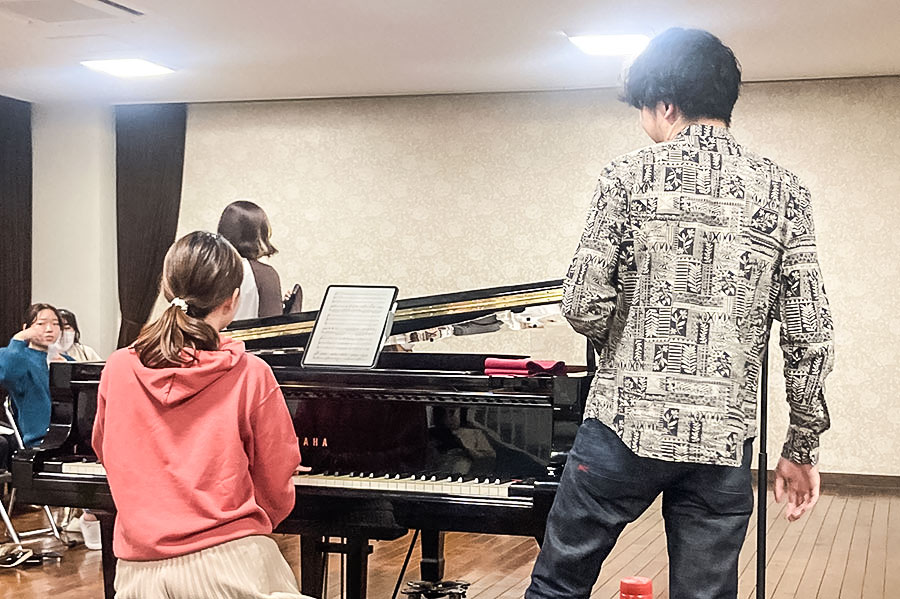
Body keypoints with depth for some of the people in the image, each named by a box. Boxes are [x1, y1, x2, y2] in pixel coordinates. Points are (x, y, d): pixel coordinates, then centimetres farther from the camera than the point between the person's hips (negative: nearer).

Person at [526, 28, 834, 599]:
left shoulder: (631, 176, -3)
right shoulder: (783, 190, 4)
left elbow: (585, 304, -7)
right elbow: (811, 336, 0)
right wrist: (802, 448, 8)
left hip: (627, 424, -2)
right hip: (725, 443, 3)